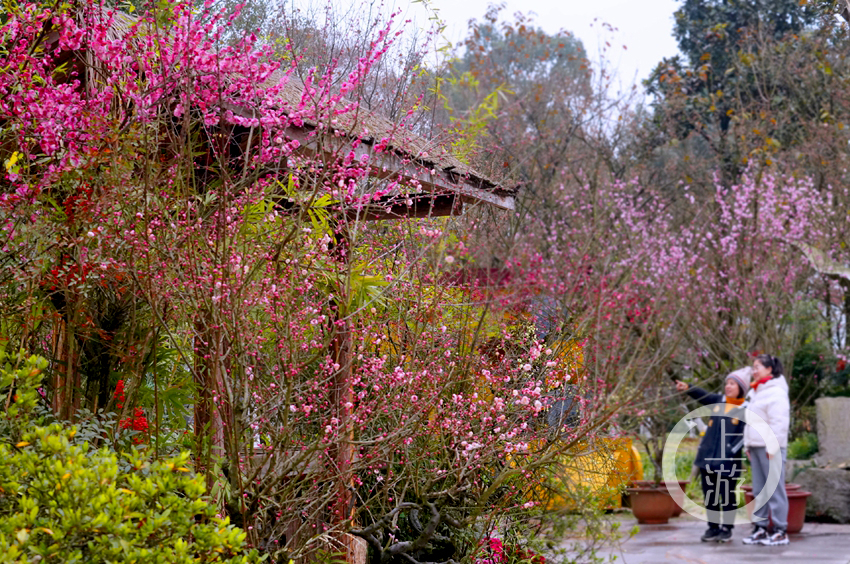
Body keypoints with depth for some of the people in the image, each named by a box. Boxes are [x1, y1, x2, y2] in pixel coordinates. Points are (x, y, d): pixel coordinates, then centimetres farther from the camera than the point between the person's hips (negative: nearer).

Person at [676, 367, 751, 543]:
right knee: (709, 494, 11)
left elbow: (744, 434, -11)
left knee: (727, 495, 3)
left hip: (728, 461, -5)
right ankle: (713, 527, 21)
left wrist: (731, 451, -19)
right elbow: (702, 395, 2)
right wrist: (687, 388, -14)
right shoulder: (719, 401, 9)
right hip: (708, 457, 5)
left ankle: (726, 529, 15)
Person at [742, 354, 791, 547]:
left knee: (775, 489, -6)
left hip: (770, 448, -9)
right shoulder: (755, 392, 19)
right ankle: (760, 528, 15)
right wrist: (748, 446, 18)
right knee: (758, 490, 10)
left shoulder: (776, 392, -9)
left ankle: (780, 531, -3)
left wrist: (773, 446, -18)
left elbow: (779, 422, -15)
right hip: (755, 447, 9)